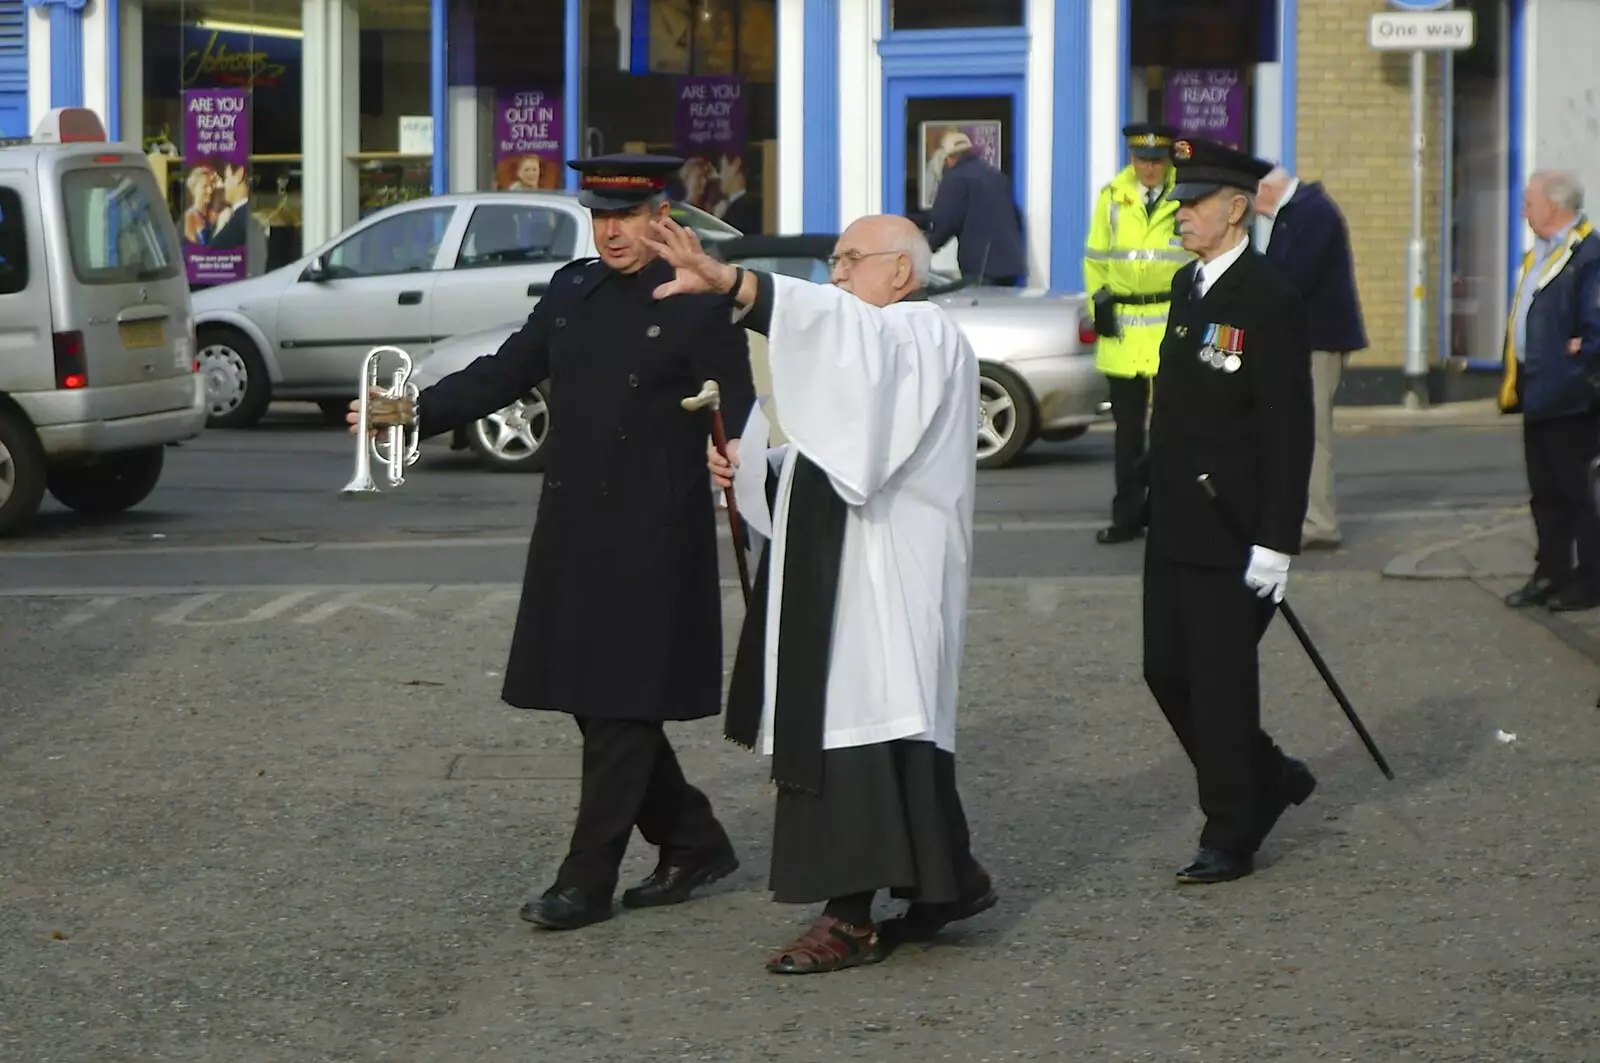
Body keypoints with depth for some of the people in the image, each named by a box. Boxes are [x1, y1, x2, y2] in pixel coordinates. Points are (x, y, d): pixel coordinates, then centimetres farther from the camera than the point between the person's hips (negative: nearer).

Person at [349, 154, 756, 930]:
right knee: (597, 702, 12)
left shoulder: (700, 306, -8)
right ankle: (694, 843, 27)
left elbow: (737, 413, -12)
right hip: (572, 531, 7)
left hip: (650, 539, -7)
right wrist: (417, 412, 0)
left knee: (621, 707, -3)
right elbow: (505, 372, 12)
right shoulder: (572, 292, 11)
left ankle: (588, 880, 4)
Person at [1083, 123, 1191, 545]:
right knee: (1127, 428, 8)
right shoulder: (1112, 198, 8)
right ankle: (1127, 516, 14)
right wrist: (1100, 307, 6)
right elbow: (1095, 259, 14)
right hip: (1122, 330, 3)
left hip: (1172, 328, -3)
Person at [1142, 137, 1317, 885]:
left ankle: (1232, 838, 11)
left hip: (1230, 532, -8)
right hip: (1174, 528, 8)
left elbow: (1288, 430, -16)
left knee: (1221, 681, -1)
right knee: (1167, 671, 11)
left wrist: (1275, 542, -19)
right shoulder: (1187, 286, 12)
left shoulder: (1269, 301, -14)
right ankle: (1270, 780, 29)